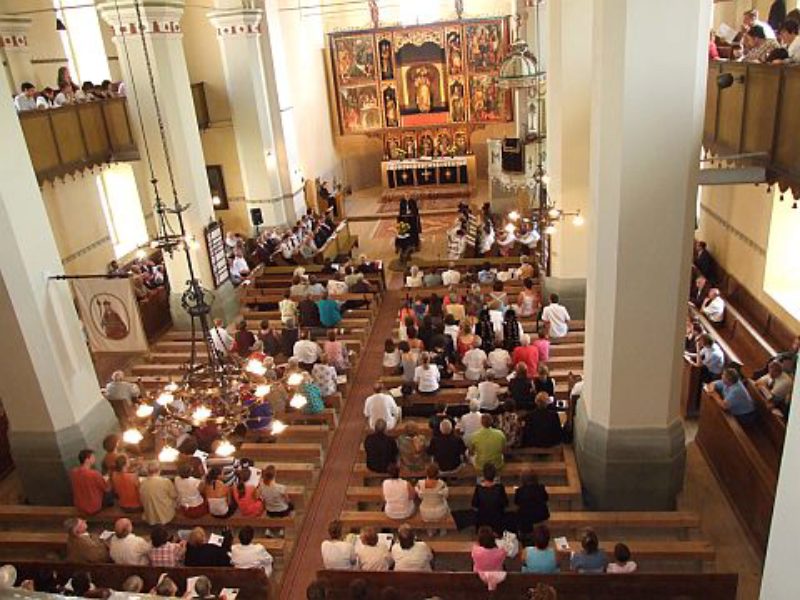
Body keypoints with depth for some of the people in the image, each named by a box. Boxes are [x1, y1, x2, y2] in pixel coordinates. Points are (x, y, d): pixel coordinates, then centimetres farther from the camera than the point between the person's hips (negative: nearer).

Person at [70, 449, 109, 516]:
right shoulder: (94, 474, -29)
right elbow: (107, 489, -12)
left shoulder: (73, 472, -11)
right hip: (93, 509, -6)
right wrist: (105, 480, 8)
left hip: (78, 507, 6)